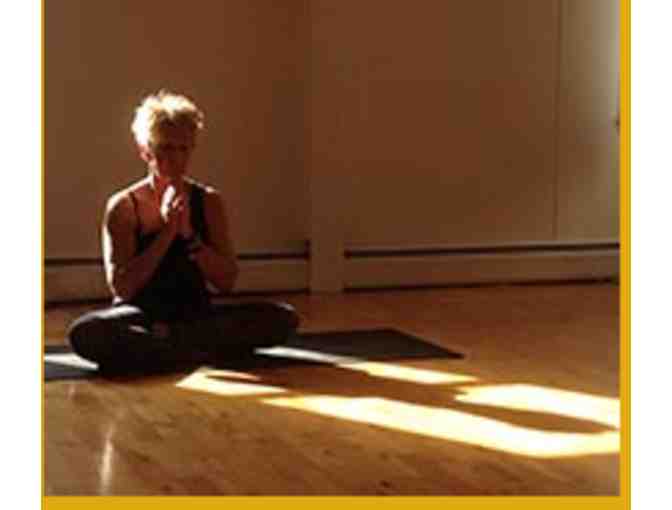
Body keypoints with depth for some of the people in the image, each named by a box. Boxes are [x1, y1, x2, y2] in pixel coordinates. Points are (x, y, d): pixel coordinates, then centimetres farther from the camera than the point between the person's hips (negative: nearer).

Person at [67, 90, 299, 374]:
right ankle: (200, 352, -25)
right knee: (84, 332, -36)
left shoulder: (208, 202, 5)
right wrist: (166, 233, -17)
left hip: (196, 315, 3)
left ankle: (159, 342, -20)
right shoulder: (124, 206, -3)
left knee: (283, 318, -21)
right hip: (140, 317, -3)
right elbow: (121, 287, -11)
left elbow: (227, 282, 0)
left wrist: (188, 233, -13)